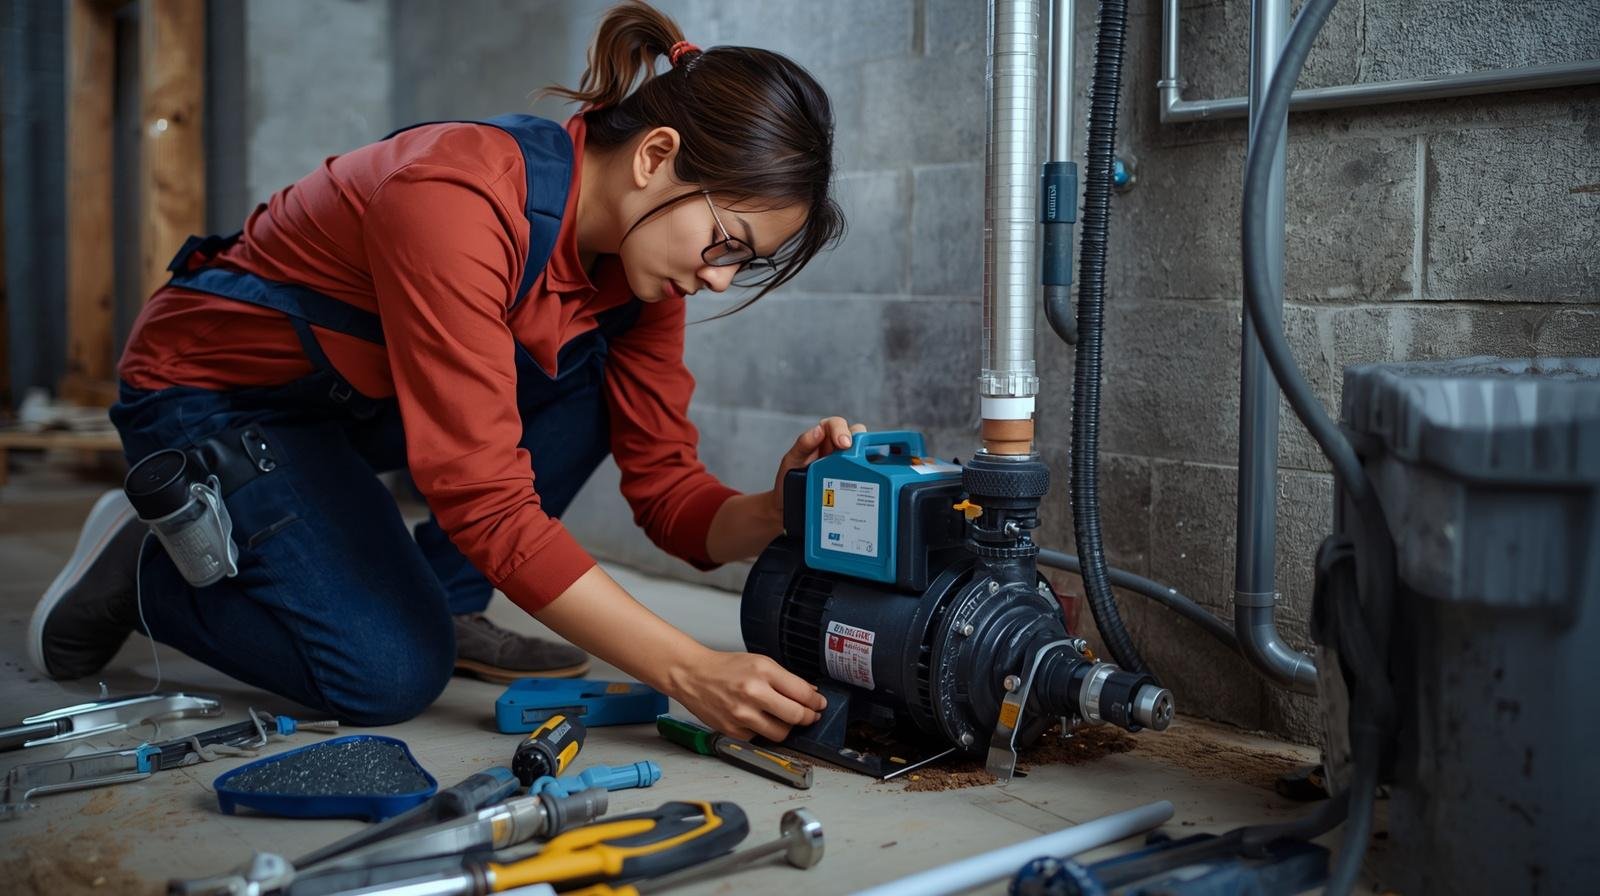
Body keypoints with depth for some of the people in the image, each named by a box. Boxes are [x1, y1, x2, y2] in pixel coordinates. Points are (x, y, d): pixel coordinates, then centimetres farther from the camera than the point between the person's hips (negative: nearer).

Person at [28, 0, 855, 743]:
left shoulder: (638, 244, -11)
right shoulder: (459, 198, -35)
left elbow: (665, 487, -10)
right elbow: (485, 501, -38)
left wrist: (777, 515, -32)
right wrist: (690, 671, -40)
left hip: (360, 400, 7)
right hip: (211, 393, -7)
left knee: (598, 369, -14)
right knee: (392, 675, -20)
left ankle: (446, 610, -1)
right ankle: (141, 564, 4)